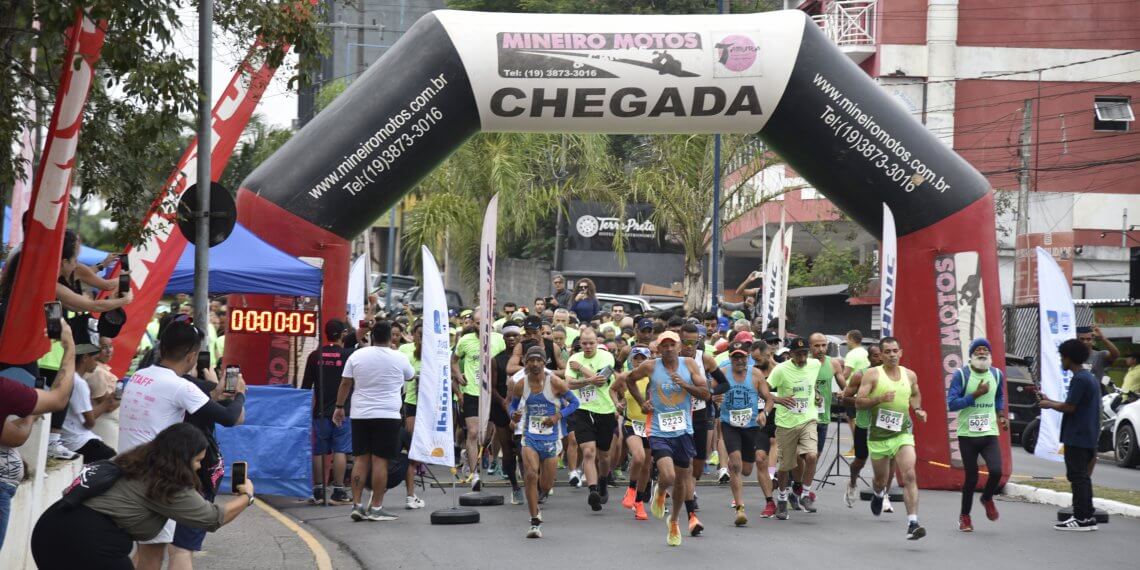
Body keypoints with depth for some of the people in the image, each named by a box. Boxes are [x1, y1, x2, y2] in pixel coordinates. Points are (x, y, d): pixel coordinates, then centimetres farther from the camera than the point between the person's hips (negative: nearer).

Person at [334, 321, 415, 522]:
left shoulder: (357, 356, 1)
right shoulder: (399, 358, -4)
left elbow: (345, 383, 5)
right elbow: (410, 376, 16)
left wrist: (340, 407, 15)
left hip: (360, 415, 3)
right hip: (387, 415, -3)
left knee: (360, 459, 7)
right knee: (380, 460, -2)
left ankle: (357, 505, 4)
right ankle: (376, 508, -1)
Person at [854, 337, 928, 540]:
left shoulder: (910, 375, 5)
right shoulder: (872, 375, -6)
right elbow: (859, 402, -10)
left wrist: (918, 410, 8)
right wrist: (879, 399, -25)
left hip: (903, 433, 1)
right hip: (878, 435, -1)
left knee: (909, 476, -18)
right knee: (880, 480, 15)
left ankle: (913, 523, -23)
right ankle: (879, 494, 54)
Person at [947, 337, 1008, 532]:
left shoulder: (997, 375, 8)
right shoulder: (961, 375, -6)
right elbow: (951, 404, -12)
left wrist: (1001, 415, 10)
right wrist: (975, 395, -20)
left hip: (989, 433, 3)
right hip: (967, 434, -3)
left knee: (996, 471, -16)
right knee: (971, 477, 1)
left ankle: (987, 499, 17)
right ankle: (964, 516, 23)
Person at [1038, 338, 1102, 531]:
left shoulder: (1079, 379, -16)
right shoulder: (1090, 377, 16)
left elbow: (1069, 407, -19)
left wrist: (1050, 405, -2)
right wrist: (1050, 401, 20)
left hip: (1076, 437, -10)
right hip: (1087, 436, 10)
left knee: (1077, 476, -6)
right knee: (1082, 476, 14)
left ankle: (1082, 519, -6)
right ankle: (1088, 517, 17)